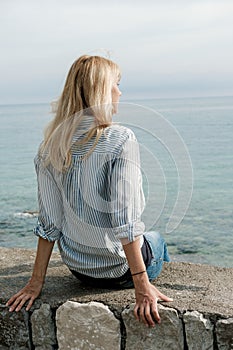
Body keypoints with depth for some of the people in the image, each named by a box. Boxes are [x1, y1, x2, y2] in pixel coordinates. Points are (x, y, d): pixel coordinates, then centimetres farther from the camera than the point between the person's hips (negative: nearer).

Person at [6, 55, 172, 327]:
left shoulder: (52, 144, -6)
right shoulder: (121, 140, -22)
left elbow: (48, 221, -5)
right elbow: (125, 220, -25)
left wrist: (36, 282, 1)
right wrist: (142, 285, -21)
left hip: (76, 268, 5)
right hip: (118, 271, -5)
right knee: (156, 241, 31)